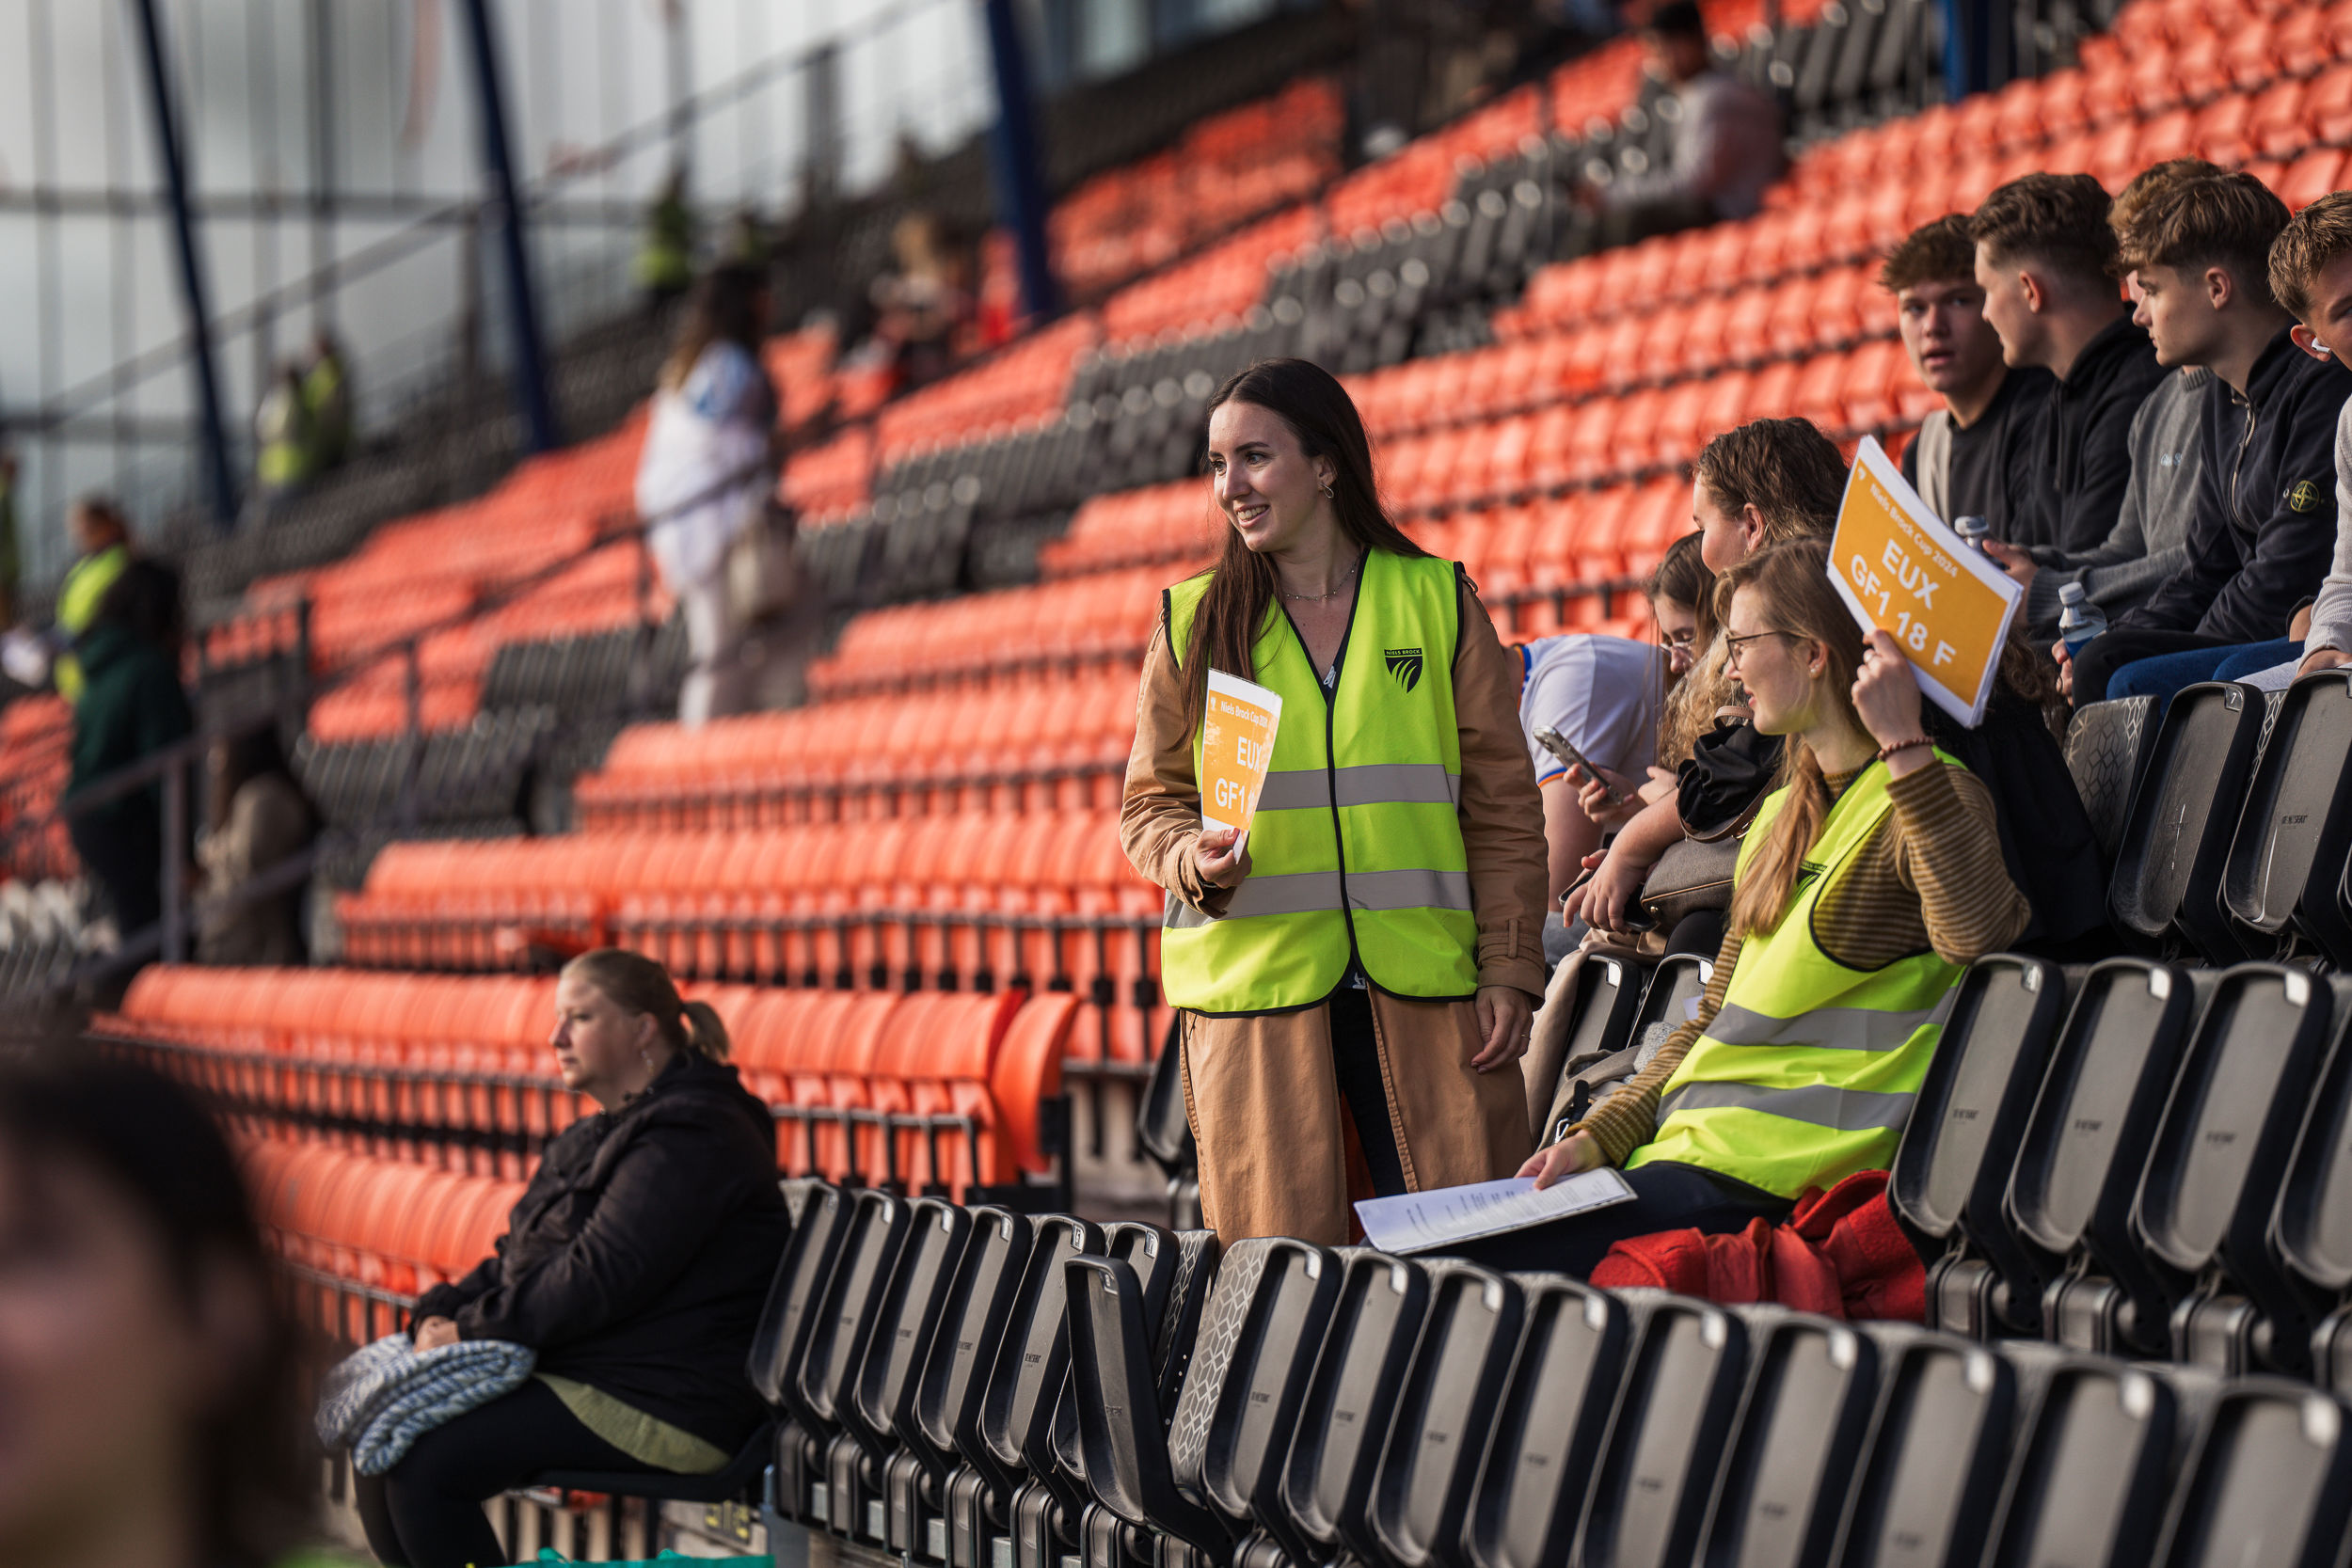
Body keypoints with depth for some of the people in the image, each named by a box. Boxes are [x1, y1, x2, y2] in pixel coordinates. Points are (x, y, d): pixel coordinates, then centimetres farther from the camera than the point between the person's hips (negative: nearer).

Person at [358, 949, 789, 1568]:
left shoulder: (691, 1138, -15)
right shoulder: (593, 1139, 19)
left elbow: (600, 1278, -22)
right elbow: (517, 1259, 20)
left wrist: (472, 1330, -18)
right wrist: (441, 1313, 1)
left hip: (659, 1410, -10)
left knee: (426, 1464, -22)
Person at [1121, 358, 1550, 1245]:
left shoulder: (1438, 604, 8)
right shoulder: (1193, 623, 9)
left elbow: (1502, 805, 7)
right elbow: (1151, 802, 12)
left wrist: (1510, 969, -1)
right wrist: (1196, 862, -10)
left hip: (1423, 988, 0)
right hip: (1255, 983, 0)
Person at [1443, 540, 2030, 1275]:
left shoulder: (1932, 797, -7)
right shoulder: (1784, 811, 20)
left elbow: (1975, 934, -30)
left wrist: (1903, 745, -30)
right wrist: (1597, 1137, 11)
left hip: (1781, 1174, -9)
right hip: (1698, 1147, 9)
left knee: (1468, 1272, -20)